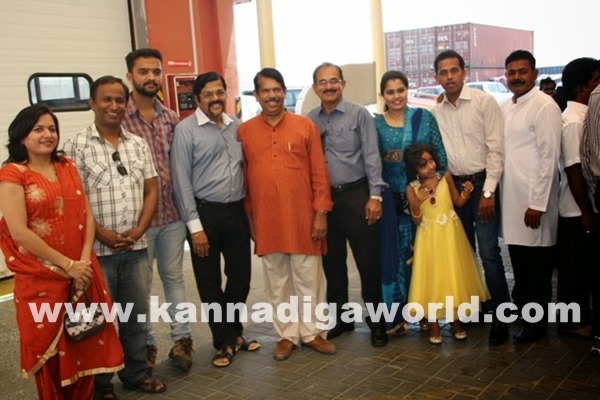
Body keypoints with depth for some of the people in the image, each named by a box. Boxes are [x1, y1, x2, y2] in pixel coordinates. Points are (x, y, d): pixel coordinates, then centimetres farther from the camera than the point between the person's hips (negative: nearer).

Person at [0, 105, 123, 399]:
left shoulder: (67, 167, 10)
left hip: (82, 273, 5)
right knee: (48, 349, 9)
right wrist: (67, 265, -14)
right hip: (40, 278, -5)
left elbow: (87, 215, 6)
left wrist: (84, 260, -8)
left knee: (85, 343, 12)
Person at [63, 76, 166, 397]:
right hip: (97, 249, -4)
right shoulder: (77, 147, -5)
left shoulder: (139, 144, 8)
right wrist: (102, 234, -14)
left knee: (137, 314, 14)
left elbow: (151, 191, 7)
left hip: (136, 247, 4)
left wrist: (138, 231, -5)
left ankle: (136, 373, 32)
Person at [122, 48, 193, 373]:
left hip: (172, 214, 4)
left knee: (174, 277, 14)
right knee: (141, 283, 10)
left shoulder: (172, 119, 6)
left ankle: (181, 338, 26)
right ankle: (146, 344, 26)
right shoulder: (119, 118, -9)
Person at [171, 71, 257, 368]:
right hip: (205, 213, -4)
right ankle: (224, 341, 25)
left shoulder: (237, 126, 8)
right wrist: (195, 226, -12)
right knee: (210, 283, 7)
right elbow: (182, 180, -9)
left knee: (241, 277, 13)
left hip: (236, 211, 4)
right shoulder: (186, 129, -7)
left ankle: (234, 332, 35)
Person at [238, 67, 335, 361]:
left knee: (309, 278, 8)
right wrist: (249, 219, 5)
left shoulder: (305, 125, 1)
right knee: (277, 281, 11)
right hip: (266, 220, 1)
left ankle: (312, 332, 25)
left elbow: (319, 172, 0)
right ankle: (286, 335, 25)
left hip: (303, 216, -1)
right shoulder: (244, 131, 4)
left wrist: (321, 212, -6)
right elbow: (244, 178, 6)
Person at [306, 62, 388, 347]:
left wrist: (375, 196, -12)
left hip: (356, 195, -4)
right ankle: (340, 318, 29)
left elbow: (371, 156, -6)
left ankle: (376, 322, 16)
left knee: (368, 261, 1)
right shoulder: (308, 121, 7)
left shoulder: (359, 114, -3)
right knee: (332, 263, 13)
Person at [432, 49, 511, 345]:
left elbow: (496, 149, -10)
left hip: (482, 183, -5)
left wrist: (488, 192, -14)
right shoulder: (436, 111, 7)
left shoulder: (484, 102, -7)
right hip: (454, 185, 5)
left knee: (488, 252, -8)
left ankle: (500, 315, 4)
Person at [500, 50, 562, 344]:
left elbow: (549, 157, -15)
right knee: (518, 260, 16)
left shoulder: (544, 106, -10)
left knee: (537, 264, 5)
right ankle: (522, 307, 32)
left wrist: (537, 203, -18)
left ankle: (537, 322, 19)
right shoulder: (505, 109, 12)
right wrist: (494, 192, 8)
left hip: (533, 200, -6)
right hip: (511, 198, 7)